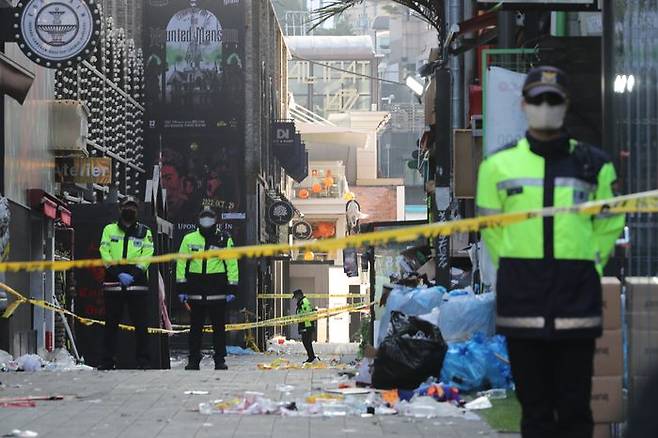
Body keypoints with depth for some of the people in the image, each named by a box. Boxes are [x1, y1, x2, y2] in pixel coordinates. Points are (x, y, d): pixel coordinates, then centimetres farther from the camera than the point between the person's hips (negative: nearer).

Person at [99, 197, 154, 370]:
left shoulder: (145, 232, 11)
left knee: (140, 323, -3)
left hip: (137, 283, 0)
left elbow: (147, 255, 1)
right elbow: (105, 254, 2)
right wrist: (119, 274, -11)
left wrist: (133, 274, -13)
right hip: (113, 282, 1)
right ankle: (107, 361, 4)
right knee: (111, 323, 1)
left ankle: (143, 361, 1)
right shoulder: (109, 230, 12)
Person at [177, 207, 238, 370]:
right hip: (196, 291, 1)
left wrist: (231, 288, -3)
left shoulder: (224, 240, 5)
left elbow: (232, 264, 4)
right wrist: (181, 288, 3)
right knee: (195, 327, 4)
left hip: (217, 292, -1)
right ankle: (193, 361, 9)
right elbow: (181, 264, 9)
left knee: (219, 326, 2)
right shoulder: (189, 239, 8)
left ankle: (220, 360, 7)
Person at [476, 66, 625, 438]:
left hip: (577, 297, 0)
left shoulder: (594, 164, 6)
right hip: (521, 296, 1)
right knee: (534, 405, 5)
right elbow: (490, 226, 13)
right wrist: (513, 268, 6)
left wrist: (589, 264, 4)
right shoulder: (499, 164, 6)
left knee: (575, 405, 1)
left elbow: (609, 225, 13)